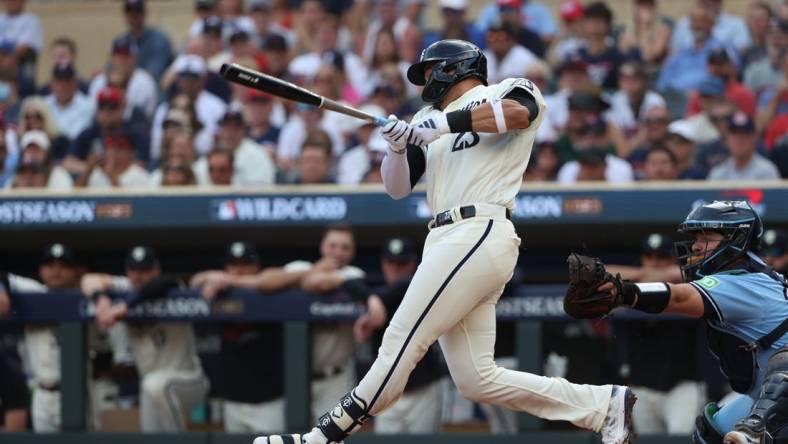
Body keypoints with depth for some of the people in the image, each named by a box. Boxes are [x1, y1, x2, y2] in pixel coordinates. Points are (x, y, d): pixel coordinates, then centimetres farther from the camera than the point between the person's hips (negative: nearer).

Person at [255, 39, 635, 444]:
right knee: (477, 380, 4)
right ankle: (604, 404, 10)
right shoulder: (429, 120, 27)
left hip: (478, 232, -9)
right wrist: (397, 146, -1)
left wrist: (445, 123, -19)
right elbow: (397, 187, 19)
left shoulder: (502, 91, 7)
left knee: (403, 337, -14)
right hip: (447, 241, 9)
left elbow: (519, 112, -18)